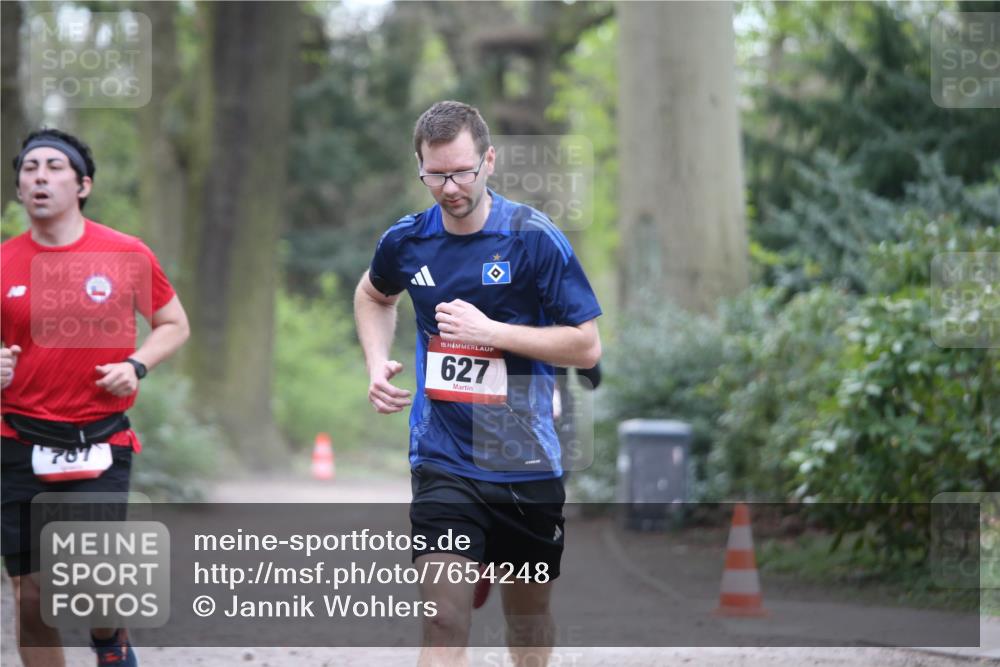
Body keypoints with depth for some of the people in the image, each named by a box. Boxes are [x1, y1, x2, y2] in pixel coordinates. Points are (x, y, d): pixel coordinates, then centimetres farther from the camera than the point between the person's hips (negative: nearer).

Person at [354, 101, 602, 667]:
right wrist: (378, 364, 8)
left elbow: (587, 345, -11)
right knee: (444, 620, -13)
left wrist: (491, 331, -20)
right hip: (443, 464, 1)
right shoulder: (407, 241, 1)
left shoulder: (536, 239, -10)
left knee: (529, 614, 16)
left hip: (527, 464, -1)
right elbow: (373, 295, 25)